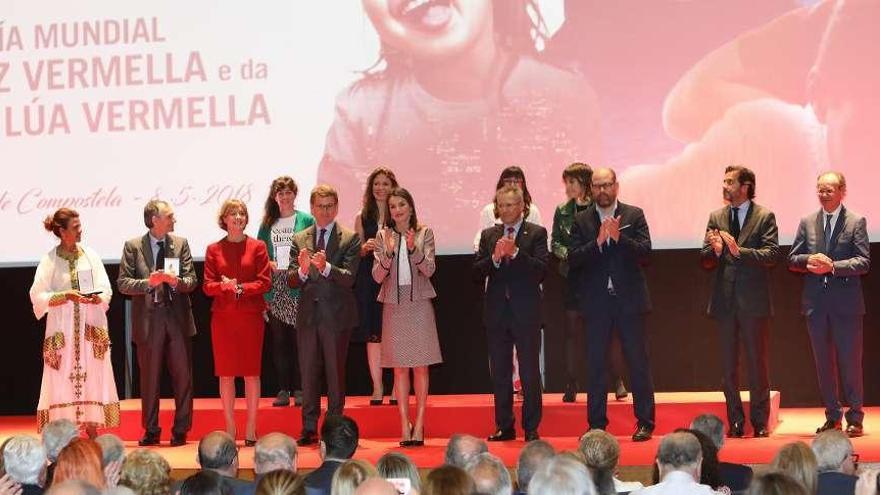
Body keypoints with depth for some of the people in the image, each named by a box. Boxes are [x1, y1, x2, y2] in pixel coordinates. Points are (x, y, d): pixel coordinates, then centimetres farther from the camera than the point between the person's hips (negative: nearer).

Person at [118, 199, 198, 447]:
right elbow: (123, 283, -3)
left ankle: (180, 430, 11)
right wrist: (148, 282, -18)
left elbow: (192, 281, 3)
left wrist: (177, 281, -18)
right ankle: (151, 431, 16)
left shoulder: (180, 244, 7)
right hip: (148, 319, -1)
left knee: (182, 376, 2)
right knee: (149, 378, 6)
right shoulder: (133, 246, 1)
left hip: (178, 317, 2)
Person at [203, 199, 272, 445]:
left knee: (251, 371, 0)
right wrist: (228, 288, -14)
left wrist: (239, 287, -12)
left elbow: (265, 282, -2)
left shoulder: (257, 247, 4)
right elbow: (208, 286, 3)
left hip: (251, 316, -1)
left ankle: (251, 429, 5)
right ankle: (229, 429, 9)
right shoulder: (214, 250, 7)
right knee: (225, 372, 3)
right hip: (223, 317, 1)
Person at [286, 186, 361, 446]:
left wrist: (325, 267, -28)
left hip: (336, 316, -3)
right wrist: (302, 270, -20)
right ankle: (309, 428, 14)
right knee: (308, 373, 7)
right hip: (307, 315, 3)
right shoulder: (299, 239, 10)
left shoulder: (349, 239, -1)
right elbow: (291, 280, 3)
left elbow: (348, 278, -11)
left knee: (335, 373, 2)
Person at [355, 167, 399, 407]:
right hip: (369, 281, 2)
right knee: (373, 336, 2)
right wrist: (365, 248, -9)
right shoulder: (362, 217, 11)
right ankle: (377, 388, 6)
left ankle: (398, 388, 1)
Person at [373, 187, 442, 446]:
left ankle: (419, 424, 3)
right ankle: (405, 425, 5)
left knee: (420, 366, -1)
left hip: (419, 303, -1)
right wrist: (389, 252, -16)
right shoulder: (383, 236, 5)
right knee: (400, 366, 2)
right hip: (394, 304, 1)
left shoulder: (424, 233, 2)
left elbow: (429, 270, -6)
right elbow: (377, 276, -1)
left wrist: (414, 248, -20)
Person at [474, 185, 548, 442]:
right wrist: (494, 258, -14)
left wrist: (516, 253, -19)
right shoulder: (488, 235, 11)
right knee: (500, 372, 8)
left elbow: (541, 271, -10)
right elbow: (477, 272, 3)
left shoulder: (536, 233, 1)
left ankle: (531, 428, 5)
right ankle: (504, 426, 16)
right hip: (496, 311, 4)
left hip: (526, 311, -4)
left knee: (530, 371, -1)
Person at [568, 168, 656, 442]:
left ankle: (645, 422, 8)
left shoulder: (634, 215, 3)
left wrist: (619, 237, -20)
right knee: (595, 364, 5)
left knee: (638, 362, 1)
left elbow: (645, 251, -7)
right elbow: (573, 259, -5)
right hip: (596, 303, 1)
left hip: (629, 299, -1)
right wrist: (598, 241, -18)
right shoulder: (581, 221, 5)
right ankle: (596, 425, 12)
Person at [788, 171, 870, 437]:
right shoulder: (807, 223, 10)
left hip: (846, 303, -4)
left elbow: (863, 262, -9)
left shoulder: (856, 222, -1)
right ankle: (832, 417, 18)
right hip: (816, 302, 4)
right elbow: (792, 259, 9)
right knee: (823, 362, 9)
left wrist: (832, 267, -20)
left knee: (850, 361, -1)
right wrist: (809, 260, -12)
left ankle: (855, 418, 7)